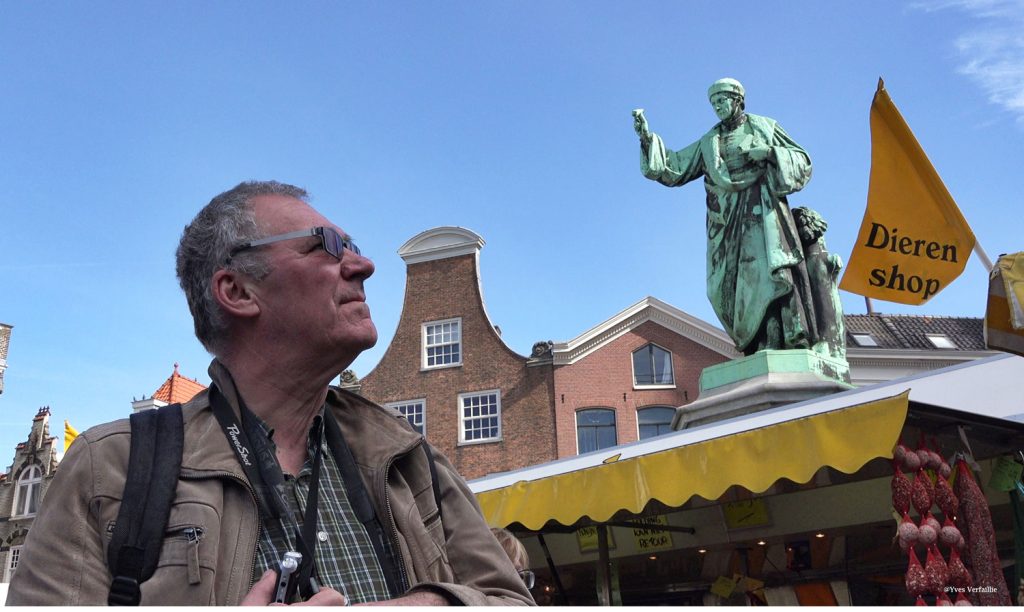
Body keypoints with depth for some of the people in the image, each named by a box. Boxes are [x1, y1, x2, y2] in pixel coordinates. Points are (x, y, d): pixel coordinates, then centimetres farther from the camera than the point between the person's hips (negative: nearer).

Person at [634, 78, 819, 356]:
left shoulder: (764, 126, 16)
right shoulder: (708, 143, 22)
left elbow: (803, 162, 14)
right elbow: (673, 170, 16)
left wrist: (769, 153, -4)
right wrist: (647, 137, 5)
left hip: (762, 210, -3)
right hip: (727, 219, 3)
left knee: (774, 270, -22)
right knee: (731, 285, -10)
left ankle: (797, 344, -25)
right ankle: (759, 349, -9)